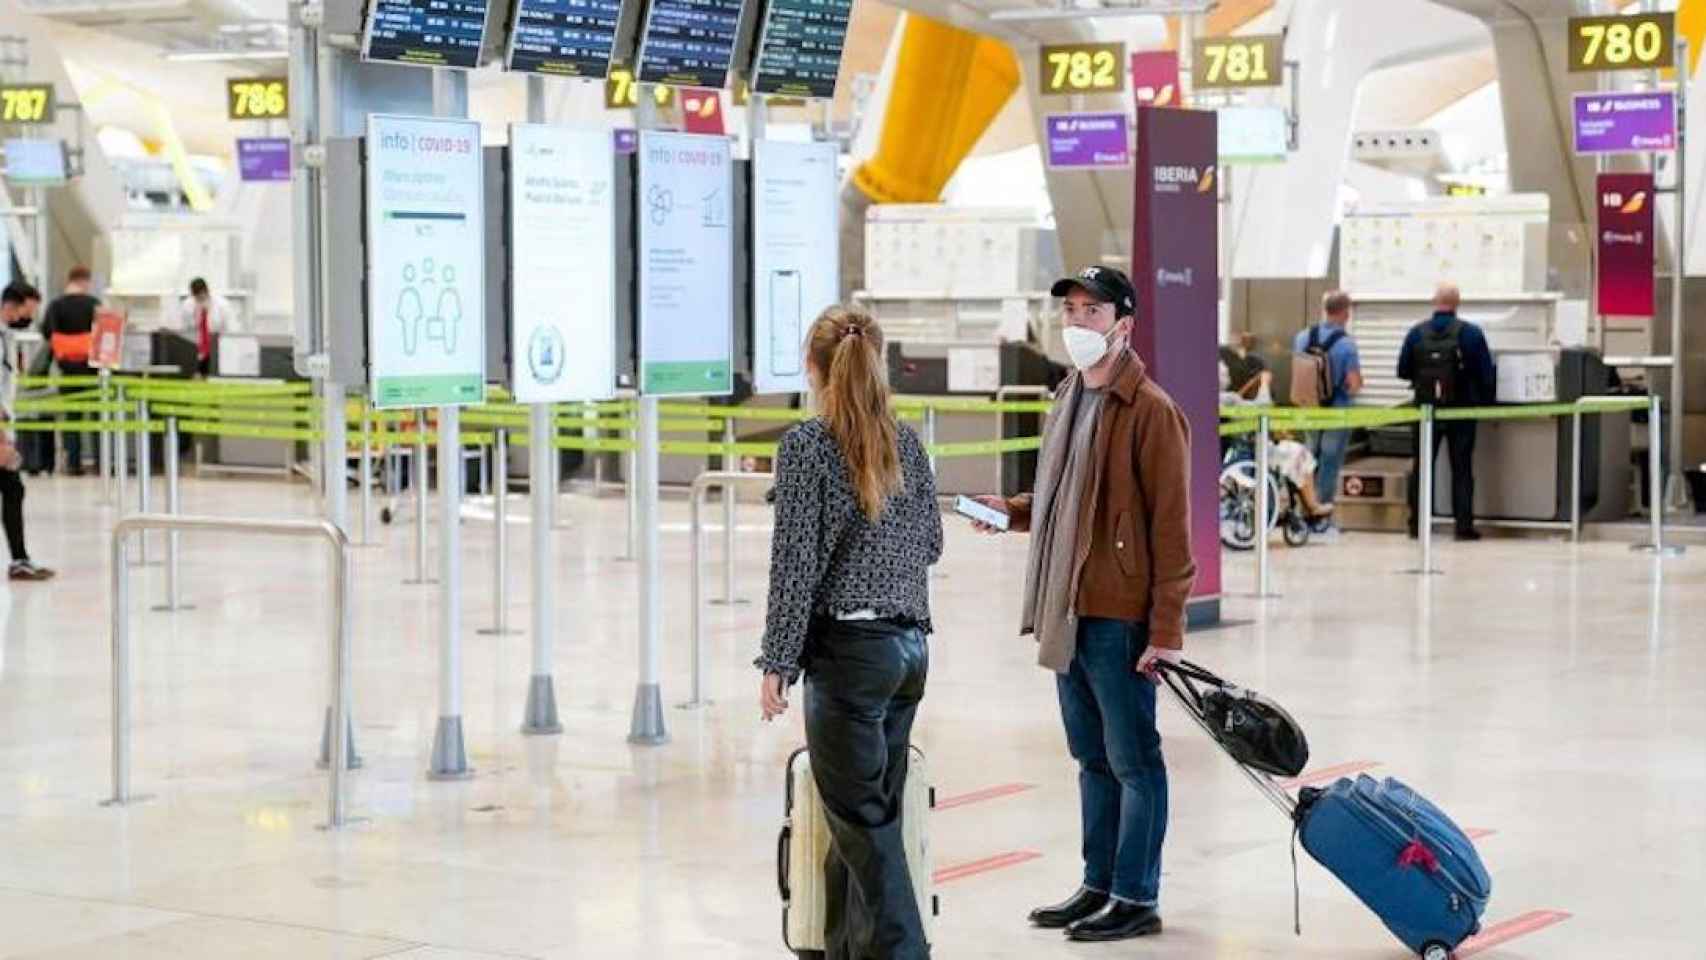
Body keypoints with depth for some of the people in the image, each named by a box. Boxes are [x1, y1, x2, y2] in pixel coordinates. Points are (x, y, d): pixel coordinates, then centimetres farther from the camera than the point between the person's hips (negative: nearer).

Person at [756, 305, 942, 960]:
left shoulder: (806, 446, -11)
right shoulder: (906, 443, 7)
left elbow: (795, 563, -12)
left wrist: (777, 663, -7)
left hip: (849, 648, -7)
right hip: (911, 644, 7)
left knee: (864, 821, -3)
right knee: (869, 814, 14)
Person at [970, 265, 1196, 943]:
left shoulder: (1150, 410, -12)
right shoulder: (1069, 400, 15)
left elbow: (1170, 526, -14)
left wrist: (1165, 627, -17)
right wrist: (1014, 511, 8)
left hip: (1120, 619, -9)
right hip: (1067, 611, 9)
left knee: (1133, 761, 1)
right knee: (1093, 759, 16)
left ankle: (1137, 899, 8)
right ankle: (1099, 885, 26)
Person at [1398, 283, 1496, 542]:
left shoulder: (1417, 333, -4)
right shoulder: (1470, 333, -9)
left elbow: (1403, 371, 2)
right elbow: (1487, 374, -8)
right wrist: (1486, 401, 7)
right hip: (1461, 411, -1)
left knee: (1421, 468, 11)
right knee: (1461, 469, 5)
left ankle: (1416, 523, 11)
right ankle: (1464, 525, 2)